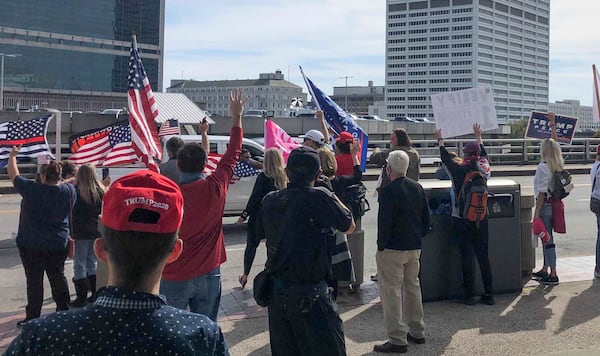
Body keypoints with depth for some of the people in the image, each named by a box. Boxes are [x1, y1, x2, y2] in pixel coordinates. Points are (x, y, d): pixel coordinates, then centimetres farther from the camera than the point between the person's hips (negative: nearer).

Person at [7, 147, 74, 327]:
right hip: (58, 244, 3)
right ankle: (64, 310, 24)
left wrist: (12, 156, 15)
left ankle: (33, 317, 8)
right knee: (58, 277, 16)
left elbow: (13, 174, -2)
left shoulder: (32, 189, -17)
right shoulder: (68, 190, -9)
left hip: (31, 245, -3)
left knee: (34, 280, 3)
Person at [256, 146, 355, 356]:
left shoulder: (270, 200, -1)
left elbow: (261, 234, 15)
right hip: (311, 296, -6)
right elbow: (349, 227, -1)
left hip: (277, 292, 6)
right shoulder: (320, 198, -17)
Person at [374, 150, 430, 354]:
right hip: (415, 247, 8)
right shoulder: (418, 188, 7)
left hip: (393, 249, -8)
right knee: (412, 287, 19)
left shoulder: (388, 191, -17)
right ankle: (417, 332, 28)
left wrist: (381, 246, -10)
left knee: (391, 291, -2)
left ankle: (397, 339, -3)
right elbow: (426, 218, 12)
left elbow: (385, 222, -18)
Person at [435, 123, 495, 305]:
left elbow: (445, 157, 6)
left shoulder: (459, 170, -12)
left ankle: (469, 295, 7)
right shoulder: (484, 169, -1)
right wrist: (478, 136, 36)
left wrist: (440, 139, 22)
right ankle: (489, 295, 14)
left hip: (462, 220, -4)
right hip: (481, 219, 4)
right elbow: (484, 154, 21)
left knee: (467, 257, 2)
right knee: (483, 257, 10)